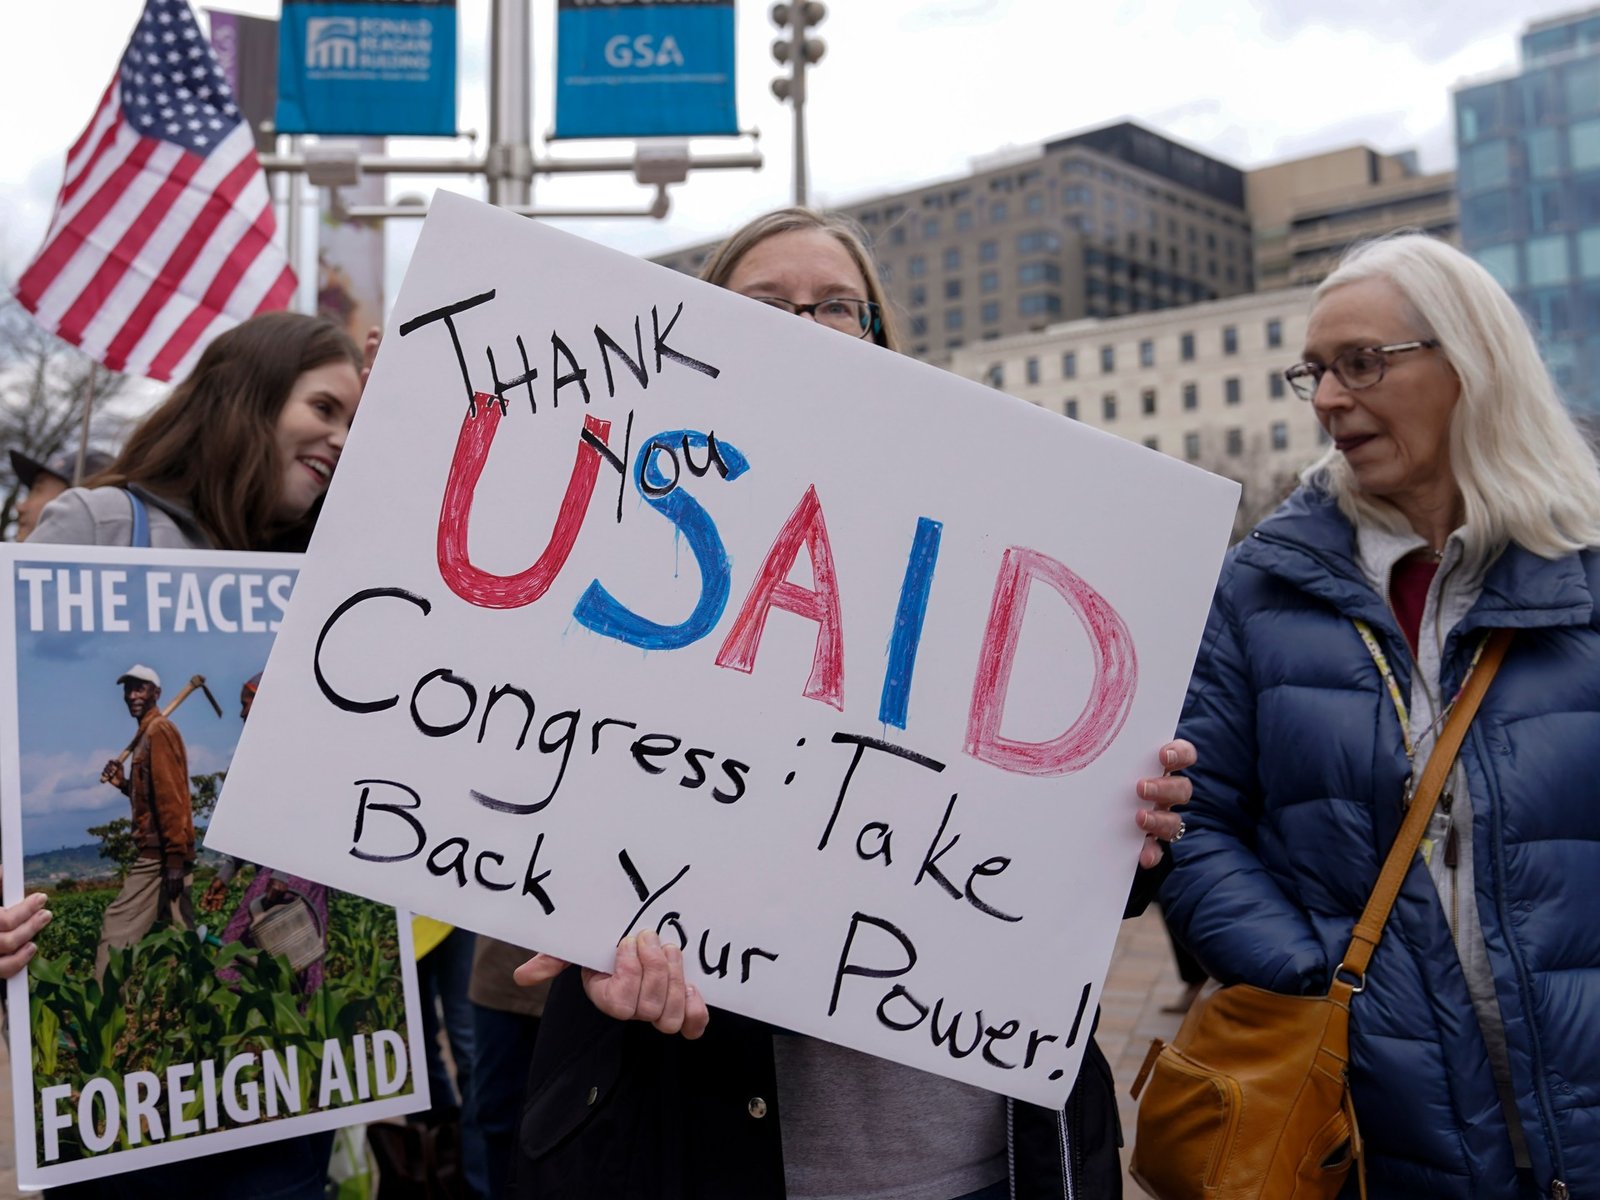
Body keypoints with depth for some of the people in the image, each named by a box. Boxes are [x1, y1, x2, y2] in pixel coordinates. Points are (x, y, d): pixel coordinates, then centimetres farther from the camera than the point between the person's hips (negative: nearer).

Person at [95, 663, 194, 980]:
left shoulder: (158, 730, -10)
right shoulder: (147, 733, 19)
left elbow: (170, 797, -17)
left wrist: (174, 859, -22)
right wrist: (123, 783, 5)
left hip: (160, 854, -9)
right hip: (161, 853, 9)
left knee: (117, 927, -8)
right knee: (180, 935, 9)